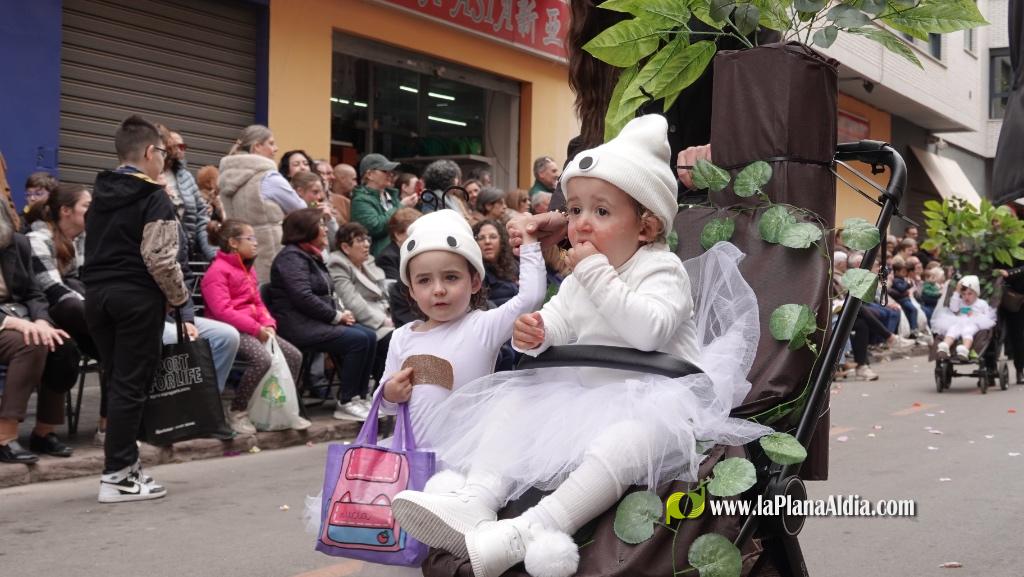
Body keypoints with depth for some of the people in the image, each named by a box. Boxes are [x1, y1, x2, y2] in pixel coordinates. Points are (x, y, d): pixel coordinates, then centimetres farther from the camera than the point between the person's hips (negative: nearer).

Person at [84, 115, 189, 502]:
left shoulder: (100, 196, 15)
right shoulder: (154, 199, -9)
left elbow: (92, 251, 18)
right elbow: (160, 259, -16)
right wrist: (179, 297, -2)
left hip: (98, 295, 7)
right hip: (137, 299, -7)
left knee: (115, 380, 14)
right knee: (130, 385, -4)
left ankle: (125, 462, 20)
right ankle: (117, 476, -3)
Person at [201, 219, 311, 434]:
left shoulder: (247, 269, 21)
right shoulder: (217, 271, -9)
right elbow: (222, 311, -19)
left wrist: (268, 324, 0)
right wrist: (256, 329, -20)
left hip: (255, 330, 9)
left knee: (294, 355, -1)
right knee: (262, 359, -31)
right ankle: (237, 412, -16)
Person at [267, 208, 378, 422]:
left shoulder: (313, 256, 21)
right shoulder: (292, 256, -9)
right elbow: (303, 297, -20)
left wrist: (340, 313, 2)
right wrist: (337, 316, -14)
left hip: (317, 322, 9)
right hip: (298, 325, -9)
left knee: (369, 336, -8)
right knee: (358, 340, -22)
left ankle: (361, 396, -6)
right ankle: (345, 403, -16)